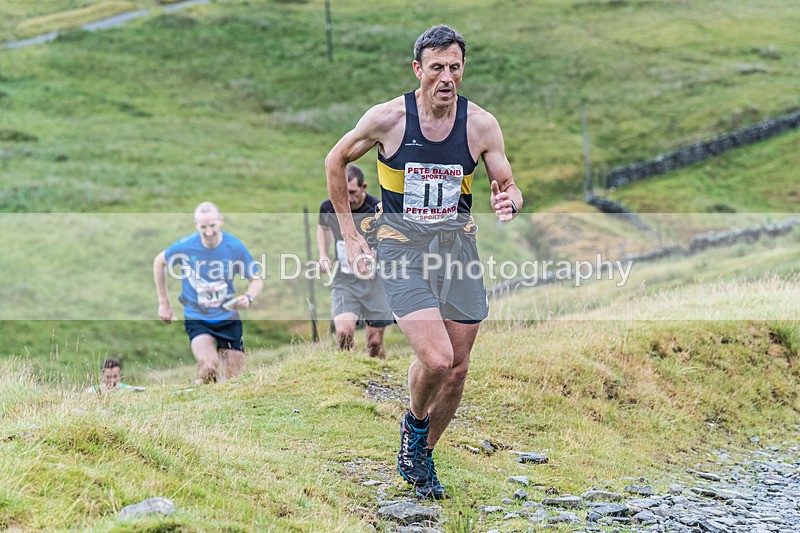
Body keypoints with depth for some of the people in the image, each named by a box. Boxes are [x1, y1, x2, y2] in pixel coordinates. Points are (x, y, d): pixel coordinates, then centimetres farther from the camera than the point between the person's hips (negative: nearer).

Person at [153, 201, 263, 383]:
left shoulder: (235, 247, -12)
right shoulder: (185, 247, -14)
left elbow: (257, 279, -1)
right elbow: (159, 262, 6)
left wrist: (248, 298, -24)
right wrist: (163, 303, 8)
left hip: (228, 317, 2)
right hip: (196, 319, -2)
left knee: (235, 378, 3)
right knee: (209, 368, -26)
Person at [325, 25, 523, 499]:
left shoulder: (481, 125, -6)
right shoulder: (387, 118, -11)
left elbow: (509, 188, 3)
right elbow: (336, 161, 4)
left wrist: (509, 202, -23)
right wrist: (350, 235, 3)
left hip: (458, 246, 3)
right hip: (403, 249, -3)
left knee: (457, 369, 6)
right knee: (436, 359, -20)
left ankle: (423, 454, 29)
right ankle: (414, 424, 12)